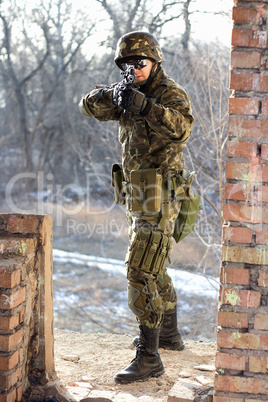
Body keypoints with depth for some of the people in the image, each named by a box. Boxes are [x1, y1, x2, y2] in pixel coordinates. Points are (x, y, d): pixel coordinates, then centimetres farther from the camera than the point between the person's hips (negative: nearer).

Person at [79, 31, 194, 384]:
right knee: (155, 269, 21)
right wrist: (114, 95, -19)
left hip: (158, 201, -9)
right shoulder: (128, 94, 14)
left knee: (141, 274, -15)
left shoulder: (171, 94, -11)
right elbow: (90, 106, 2)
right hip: (139, 200, 9)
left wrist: (144, 105, -44)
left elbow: (182, 127, -32)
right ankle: (169, 334, 37)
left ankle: (148, 358, -12)